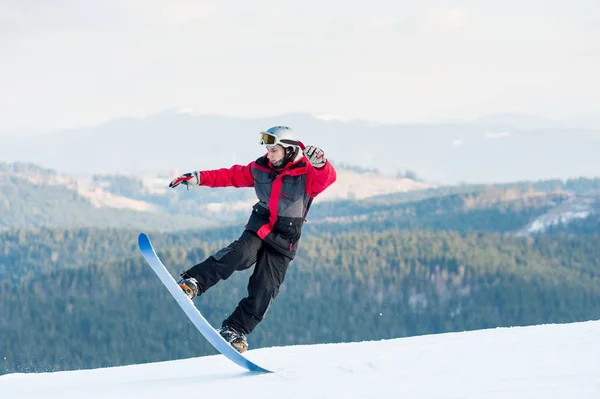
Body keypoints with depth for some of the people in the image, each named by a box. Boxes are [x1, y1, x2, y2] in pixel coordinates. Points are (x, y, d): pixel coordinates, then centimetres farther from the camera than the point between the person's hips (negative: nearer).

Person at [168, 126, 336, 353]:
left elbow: (327, 178, -34)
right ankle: (192, 283, -37)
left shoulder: (307, 173, -14)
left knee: (264, 291, -8)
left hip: (284, 239, -2)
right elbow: (231, 176, 10)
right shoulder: (260, 169, 0)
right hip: (259, 227, 2)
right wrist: (199, 178, 4)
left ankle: (234, 332, -1)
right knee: (240, 254, -29)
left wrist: (320, 163, -56)